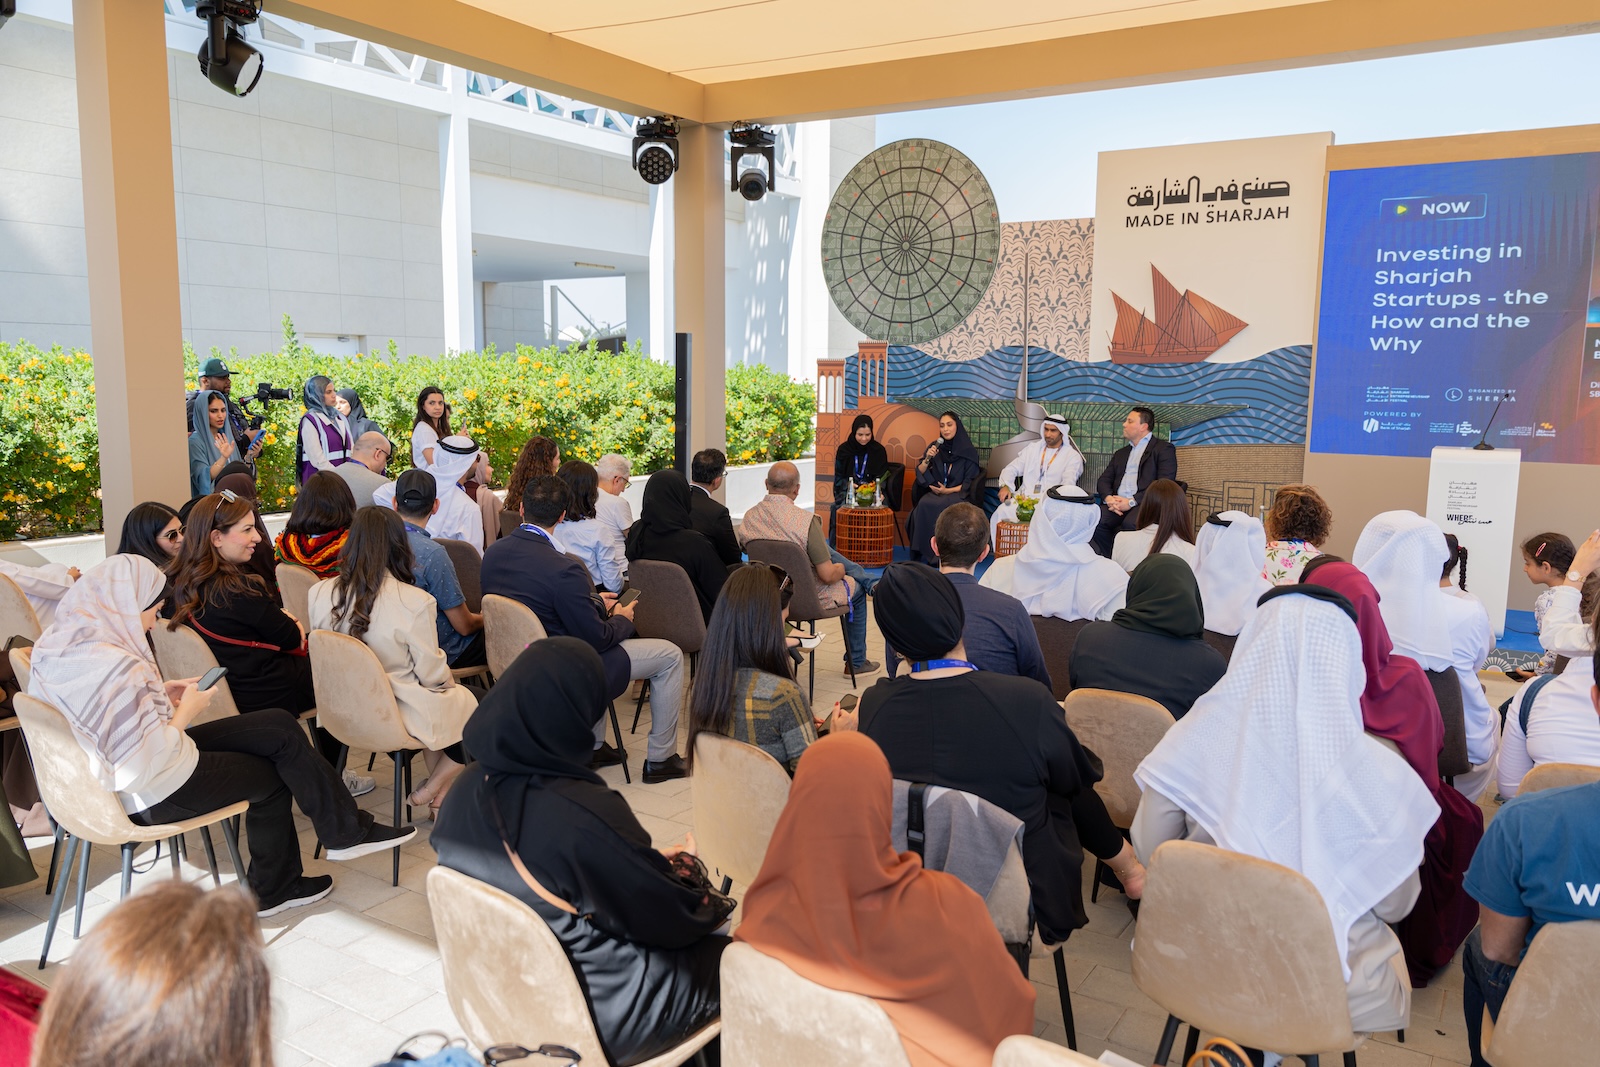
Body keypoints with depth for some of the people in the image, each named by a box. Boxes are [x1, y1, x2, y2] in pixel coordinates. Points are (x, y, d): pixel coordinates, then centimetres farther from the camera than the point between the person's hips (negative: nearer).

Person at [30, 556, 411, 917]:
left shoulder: (59, 643, -2)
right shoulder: (115, 666, -32)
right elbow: (144, 767, -30)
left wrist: (159, 693, 2)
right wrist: (185, 712, -16)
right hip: (154, 798, -9)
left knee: (281, 727, 10)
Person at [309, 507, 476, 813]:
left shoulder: (320, 594, -8)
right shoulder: (414, 602, -24)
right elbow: (432, 674, -16)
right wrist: (448, 680, 8)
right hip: (402, 715, -7)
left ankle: (440, 797, 27)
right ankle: (431, 792, 20)